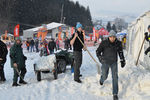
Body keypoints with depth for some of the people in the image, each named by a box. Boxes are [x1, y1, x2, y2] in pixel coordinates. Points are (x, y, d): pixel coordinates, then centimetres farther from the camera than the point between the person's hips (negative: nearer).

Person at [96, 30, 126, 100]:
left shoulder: (118, 43, -7)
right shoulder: (104, 43, -15)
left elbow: (120, 52, 9)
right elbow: (98, 51, -7)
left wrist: (122, 61, 7)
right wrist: (100, 58, -21)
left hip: (114, 62, 1)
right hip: (105, 62, -1)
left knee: (115, 77, -10)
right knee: (104, 76, 8)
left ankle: (115, 94, -4)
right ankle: (102, 80, 49)